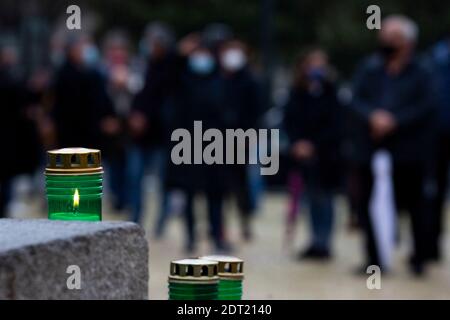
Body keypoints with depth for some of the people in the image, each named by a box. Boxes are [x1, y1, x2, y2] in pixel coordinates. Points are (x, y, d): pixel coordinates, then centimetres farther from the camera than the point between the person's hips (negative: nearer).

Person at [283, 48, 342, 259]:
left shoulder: (331, 93, -10)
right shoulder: (298, 93, 1)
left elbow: (334, 126, -12)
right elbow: (290, 122, 3)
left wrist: (313, 145, -15)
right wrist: (297, 142, -12)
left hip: (326, 155, -4)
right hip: (304, 153, 4)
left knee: (323, 198, -1)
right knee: (314, 198, 11)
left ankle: (322, 243, 3)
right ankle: (318, 243, 18)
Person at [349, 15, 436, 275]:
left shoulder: (421, 73, 0)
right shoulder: (369, 69, 10)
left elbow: (426, 107, -10)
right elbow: (357, 101, 3)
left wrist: (394, 121, -17)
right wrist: (373, 116, -17)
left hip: (410, 151, -3)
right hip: (373, 149, 3)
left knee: (414, 203, 2)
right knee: (370, 205, 3)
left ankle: (420, 258, 13)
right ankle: (374, 259, 10)